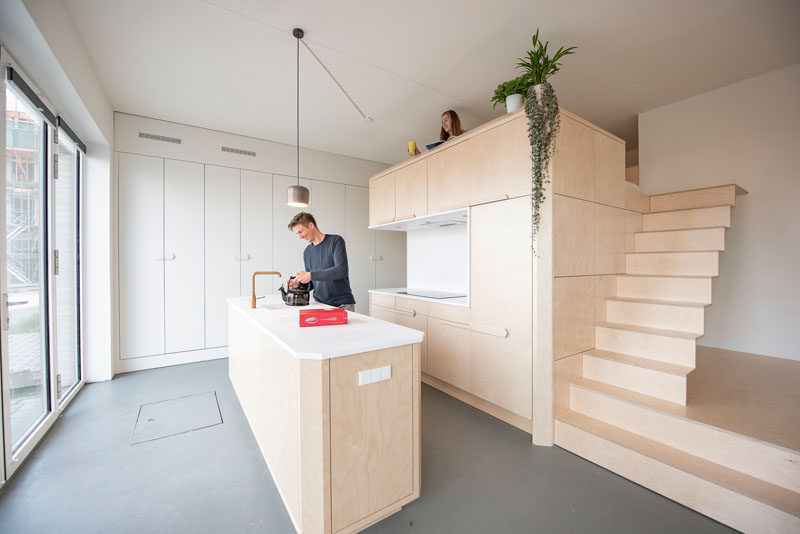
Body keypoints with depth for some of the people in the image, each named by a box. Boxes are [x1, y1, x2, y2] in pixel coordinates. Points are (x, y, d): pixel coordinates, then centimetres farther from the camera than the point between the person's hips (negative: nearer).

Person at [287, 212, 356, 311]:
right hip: (320, 304, 5)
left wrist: (310, 275, -21)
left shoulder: (335, 241, -5)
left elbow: (342, 270, -18)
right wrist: (298, 282, -4)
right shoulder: (307, 252, 11)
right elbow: (311, 283, 16)